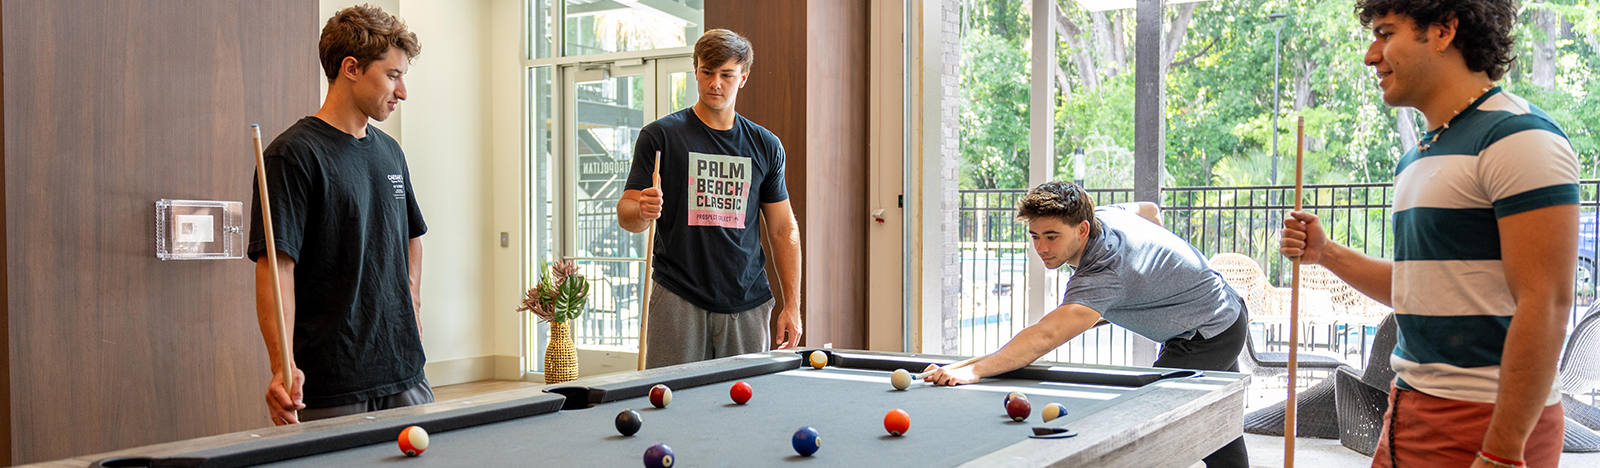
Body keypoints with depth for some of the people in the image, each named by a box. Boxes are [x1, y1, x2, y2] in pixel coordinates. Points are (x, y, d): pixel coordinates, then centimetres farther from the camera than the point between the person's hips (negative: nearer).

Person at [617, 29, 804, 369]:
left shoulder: (766, 146, 11)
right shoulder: (660, 136, 1)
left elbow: (784, 229, 13)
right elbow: (626, 214, 0)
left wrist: (792, 305, 6)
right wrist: (643, 212, -24)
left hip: (747, 304, 3)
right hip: (678, 302, -2)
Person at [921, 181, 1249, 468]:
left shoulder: (1102, 277, -38)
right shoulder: (1106, 213, -10)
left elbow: (1046, 336, -51)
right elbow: (1150, 210, 14)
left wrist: (973, 369, -61)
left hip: (1208, 336, -10)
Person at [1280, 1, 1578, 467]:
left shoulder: (1518, 136, -13)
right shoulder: (1415, 160, 14)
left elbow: (1545, 304, -19)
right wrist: (1325, 252, 9)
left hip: (1488, 424, -8)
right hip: (1410, 407, 8)